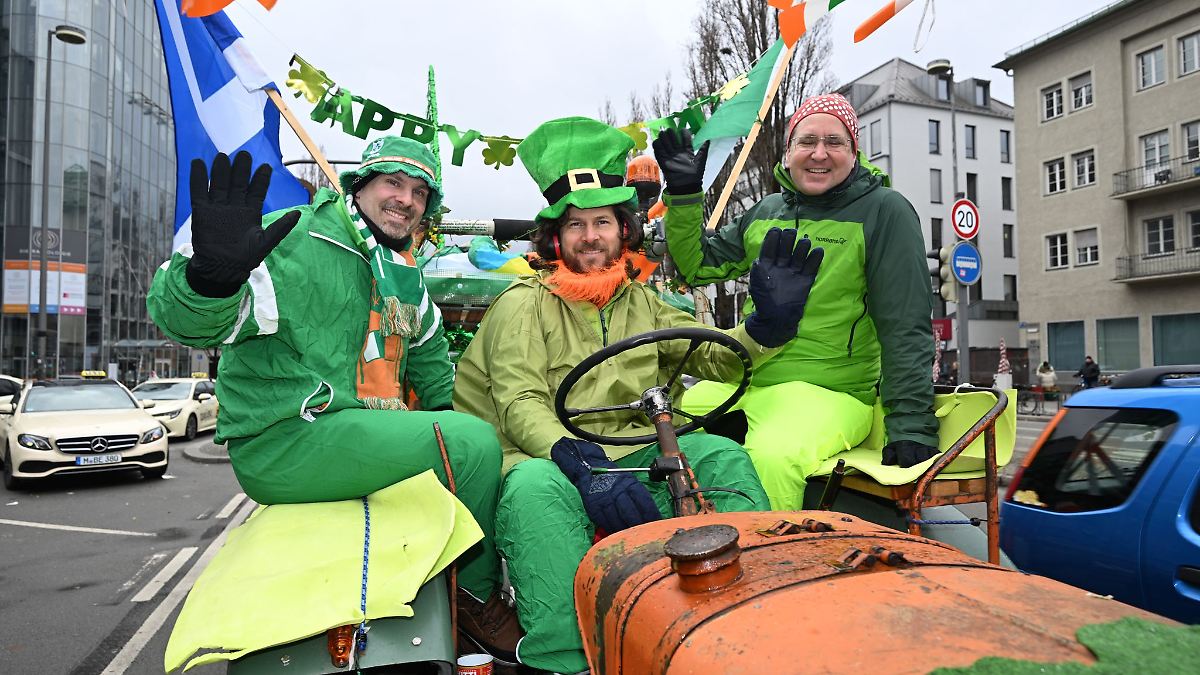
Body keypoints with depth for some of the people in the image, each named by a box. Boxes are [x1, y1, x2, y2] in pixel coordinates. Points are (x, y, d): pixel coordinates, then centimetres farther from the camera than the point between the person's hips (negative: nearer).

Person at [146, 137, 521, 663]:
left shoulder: (406, 279, 18)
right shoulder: (294, 240, -10)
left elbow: (429, 348, 34)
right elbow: (188, 319, -24)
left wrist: (443, 413, 21)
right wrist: (211, 274, -46)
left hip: (364, 434, 9)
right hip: (284, 442, -9)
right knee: (475, 444, -18)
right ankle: (478, 599, 3)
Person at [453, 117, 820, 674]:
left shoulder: (640, 303, 18)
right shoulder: (524, 303, 1)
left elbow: (715, 356, 16)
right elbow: (519, 406, -13)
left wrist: (770, 321, -4)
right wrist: (581, 464, -31)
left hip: (626, 458, 5)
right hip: (543, 460, -4)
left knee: (721, 457, -15)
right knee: (539, 488, -37)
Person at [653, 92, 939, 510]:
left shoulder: (884, 212, -1)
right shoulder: (766, 212, 14)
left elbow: (905, 326, -6)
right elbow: (697, 266, 18)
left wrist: (912, 423, -11)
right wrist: (684, 193, 6)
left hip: (833, 392, -5)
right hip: (745, 380, 6)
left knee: (773, 456, -35)